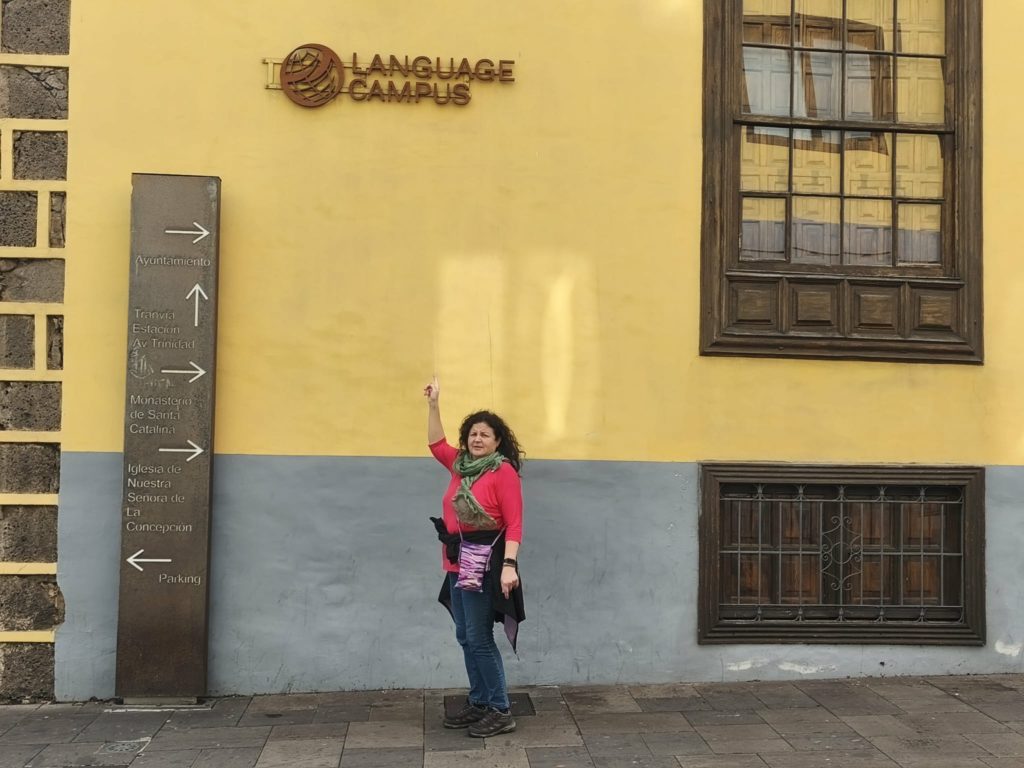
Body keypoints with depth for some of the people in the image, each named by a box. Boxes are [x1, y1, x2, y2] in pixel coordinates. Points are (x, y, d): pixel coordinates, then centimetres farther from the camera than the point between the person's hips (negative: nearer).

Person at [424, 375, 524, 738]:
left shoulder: (503, 471, -10)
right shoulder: (461, 465, 11)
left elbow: (514, 523, -15)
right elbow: (436, 443, 25)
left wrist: (509, 565, -23)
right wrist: (434, 404, 14)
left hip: (485, 564, -8)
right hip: (459, 563, 8)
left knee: (479, 638, -6)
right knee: (465, 637, 12)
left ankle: (501, 711, 2)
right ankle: (479, 703, 22)